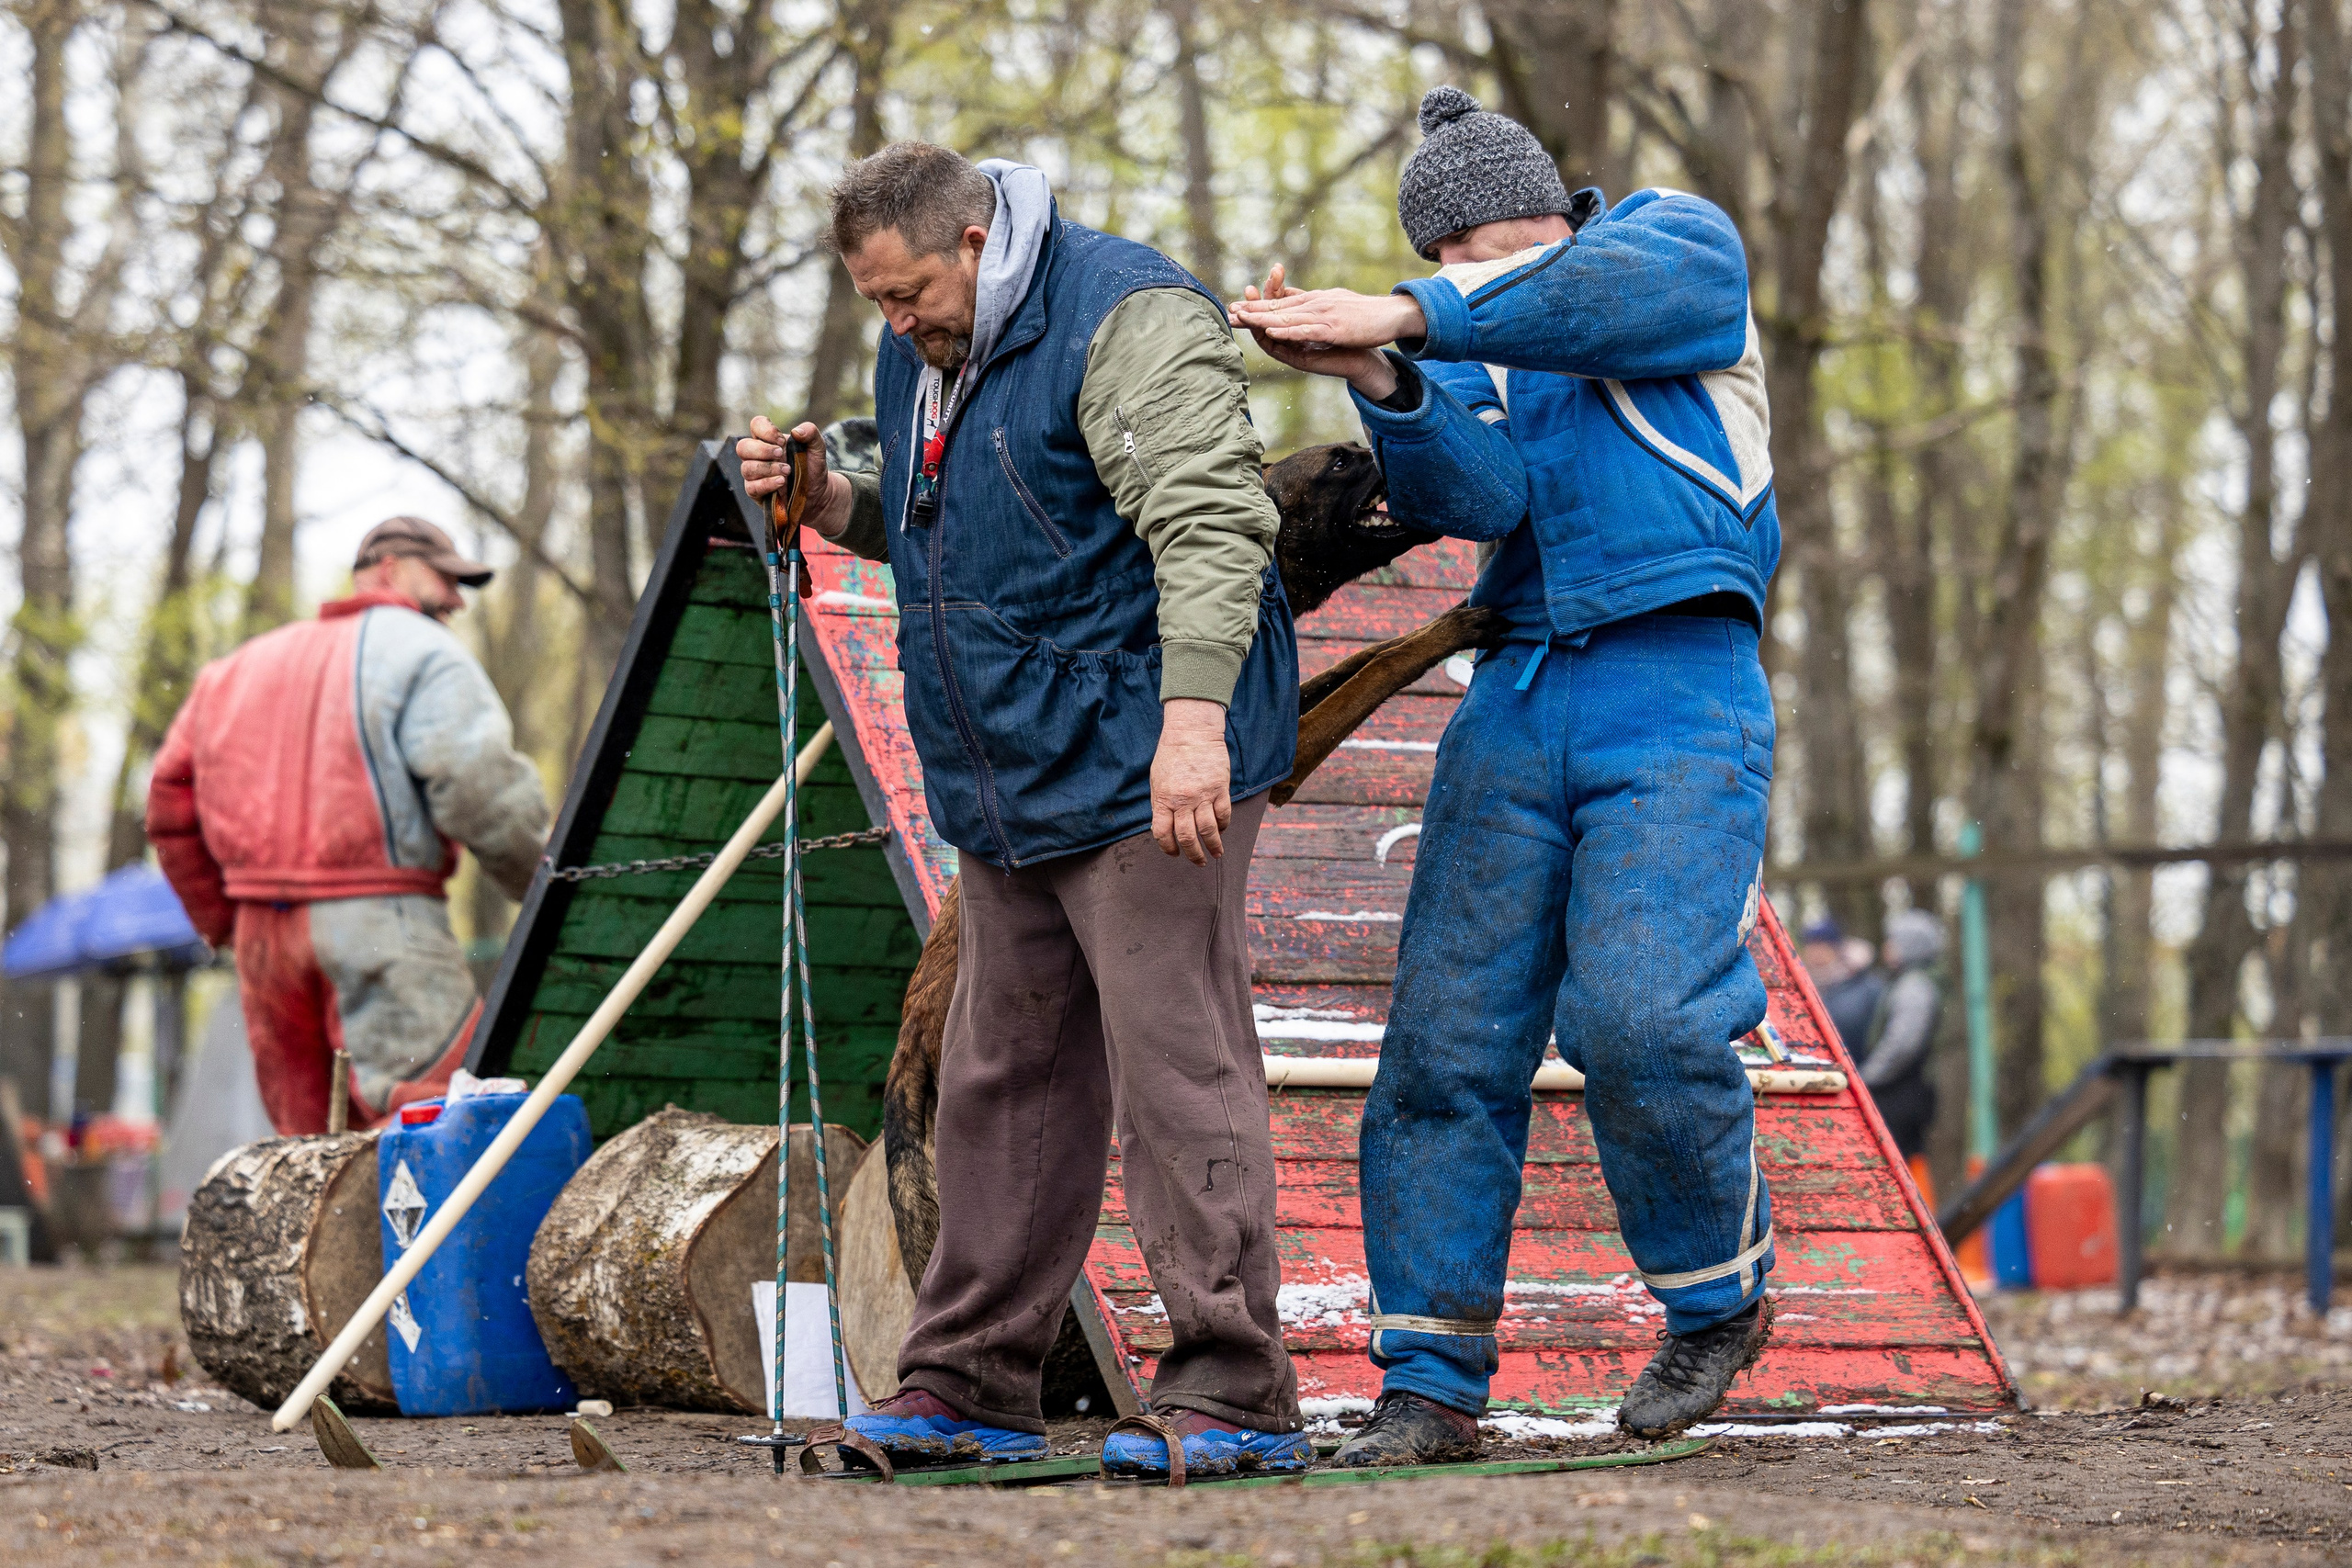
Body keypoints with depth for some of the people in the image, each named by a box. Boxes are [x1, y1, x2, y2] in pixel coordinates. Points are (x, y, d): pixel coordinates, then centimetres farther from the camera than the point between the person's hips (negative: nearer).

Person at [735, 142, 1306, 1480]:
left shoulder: (1128, 320, -13)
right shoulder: (920, 356, 16)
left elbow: (1212, 523, -21)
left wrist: (1194, 715, -31)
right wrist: (829, 500, 10)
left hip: (1141, 771, -9)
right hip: (1011, 787, 9)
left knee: (1176, 1068, -10)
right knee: (1003, 1079, 12)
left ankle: (1236, 1396, -8)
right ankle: (971, 1388, 18)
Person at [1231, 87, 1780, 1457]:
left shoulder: (1682, 241, 7)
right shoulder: (1471, 361, 17)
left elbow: (1594, 295, -18)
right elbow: (1479, 493, -5)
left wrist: (1412, 315, -25)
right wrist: (1374, 376, -21)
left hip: (1680, 693, -5)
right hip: (1519, 703, 5)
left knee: (1642, 1009, -21)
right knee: (1450, 1028, -3)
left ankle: (1720, 1296, 4)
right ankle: (1432, 1384, 3)